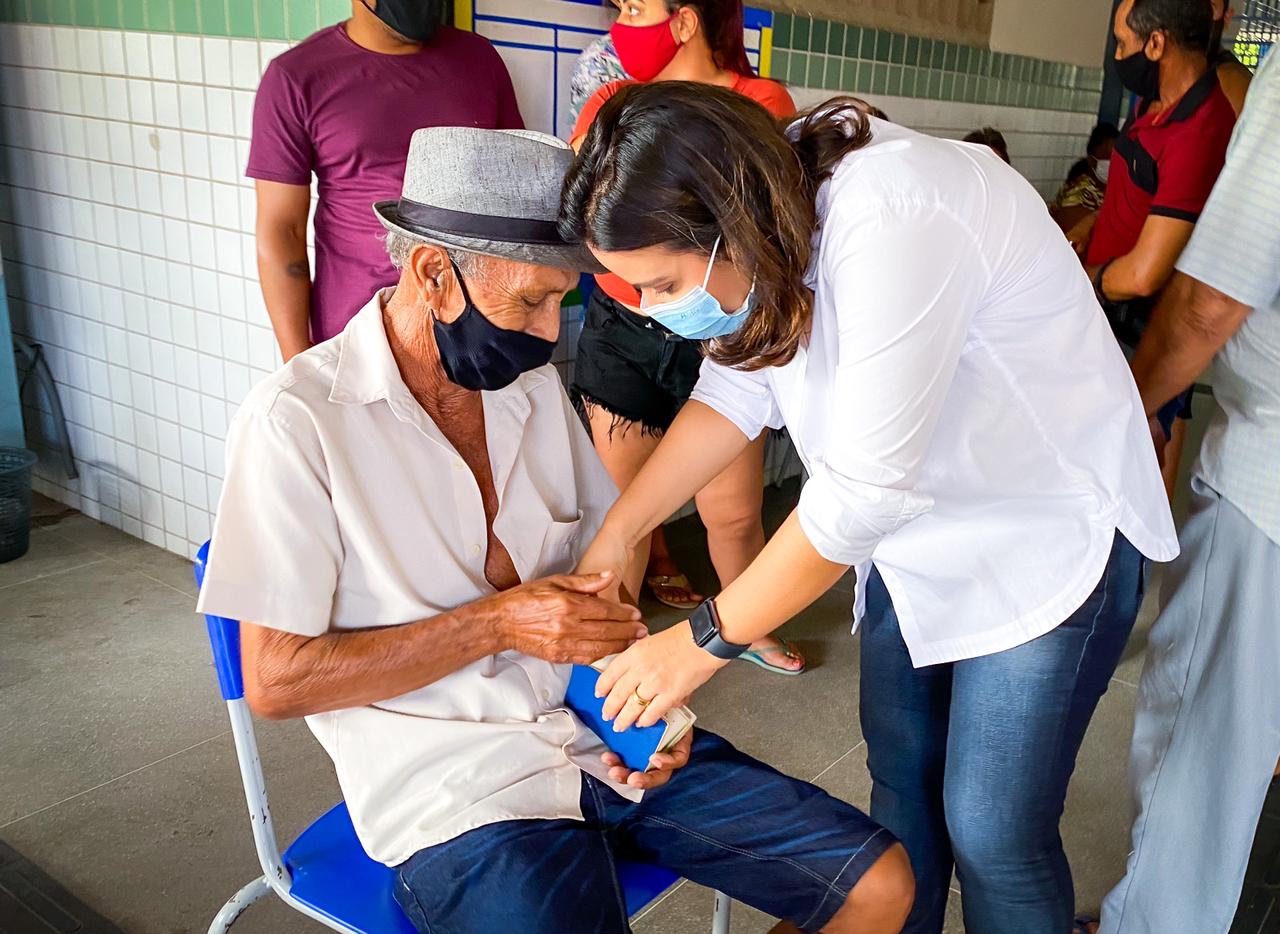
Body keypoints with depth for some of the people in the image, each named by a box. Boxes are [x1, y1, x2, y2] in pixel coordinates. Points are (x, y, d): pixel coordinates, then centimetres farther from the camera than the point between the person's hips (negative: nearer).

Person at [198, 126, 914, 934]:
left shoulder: (535, 385, 7)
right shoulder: (299, 421, -12)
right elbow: (274, 682, -11)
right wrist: (496, 624, -17)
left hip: (598, 735, 6)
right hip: (453, 788, -6)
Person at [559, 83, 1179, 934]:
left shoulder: (889, 224, -34)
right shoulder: (760, 210, -10)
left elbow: (864, 488, -33)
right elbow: (737, 388, -2)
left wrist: (705, 641, -24)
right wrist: (619, 534, -10)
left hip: (1050, 536, -7)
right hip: (918, 530, 7)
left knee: (993, 832, 0)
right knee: (900, 778, 16)